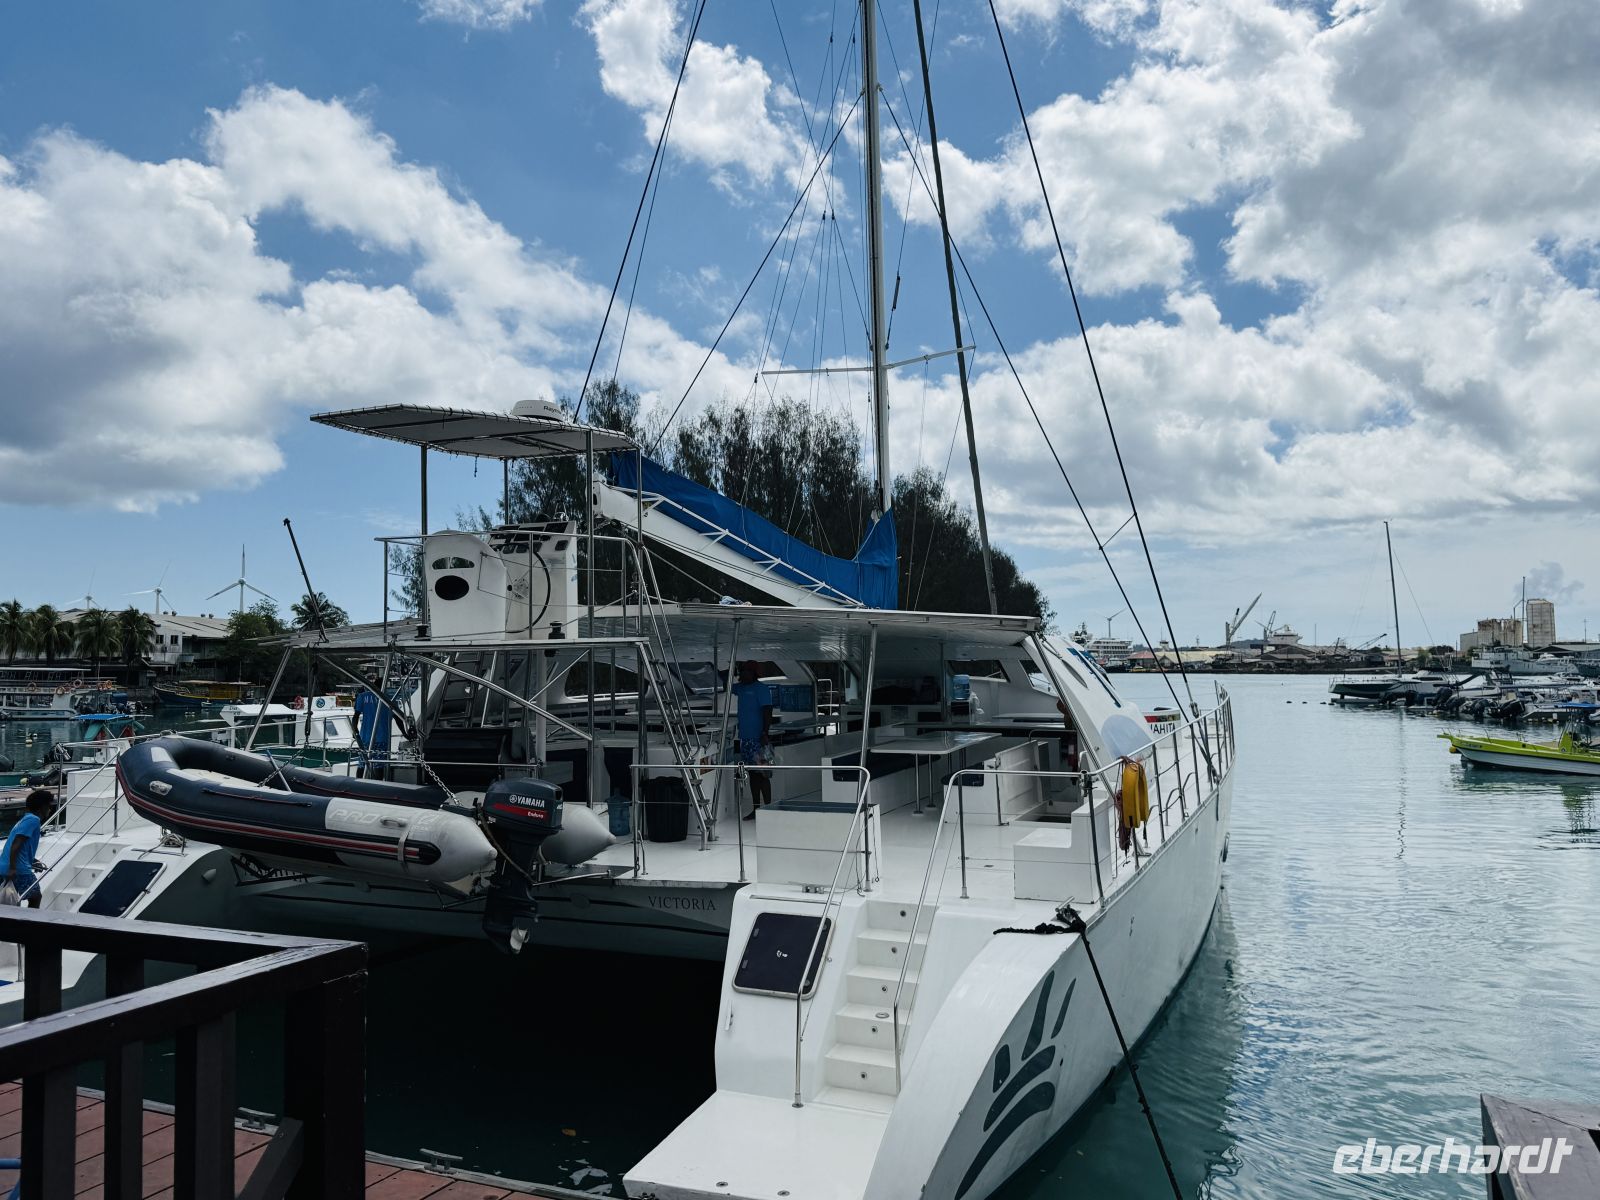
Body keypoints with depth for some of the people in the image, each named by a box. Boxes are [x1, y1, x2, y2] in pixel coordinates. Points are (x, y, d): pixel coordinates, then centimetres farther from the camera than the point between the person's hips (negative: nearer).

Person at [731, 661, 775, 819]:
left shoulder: (762, 689, -8)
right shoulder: (741, 688, 15)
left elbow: (767, 712, -15)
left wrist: (765, 733, -22)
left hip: (759, 739, -8)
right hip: (746, 738, 8)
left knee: (762, 774, -7)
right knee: (752, 774, 11)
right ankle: (755, 809, 16)